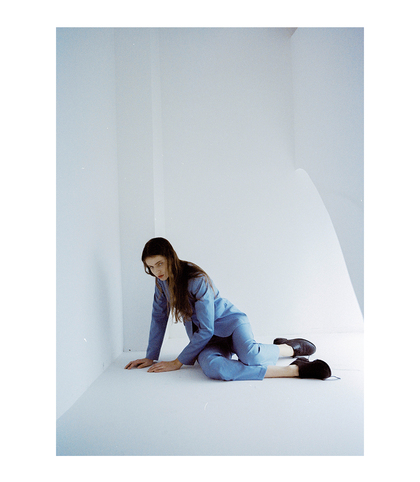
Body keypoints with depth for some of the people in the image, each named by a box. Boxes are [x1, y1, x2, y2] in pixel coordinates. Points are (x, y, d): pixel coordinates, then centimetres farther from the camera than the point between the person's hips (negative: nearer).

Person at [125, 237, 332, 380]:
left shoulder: (197, 280, -21)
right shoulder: (162, 281, 0)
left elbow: (206, 329, -19)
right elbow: (158, 318, 11)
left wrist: (178, 362, -14)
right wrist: (151, 357, 10)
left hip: (229, 323, -5)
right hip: (204, 339, 5)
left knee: (250, 356, -40)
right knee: (211, 367, -35)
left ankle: (289, 347, -4)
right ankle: (296, 369, -33)